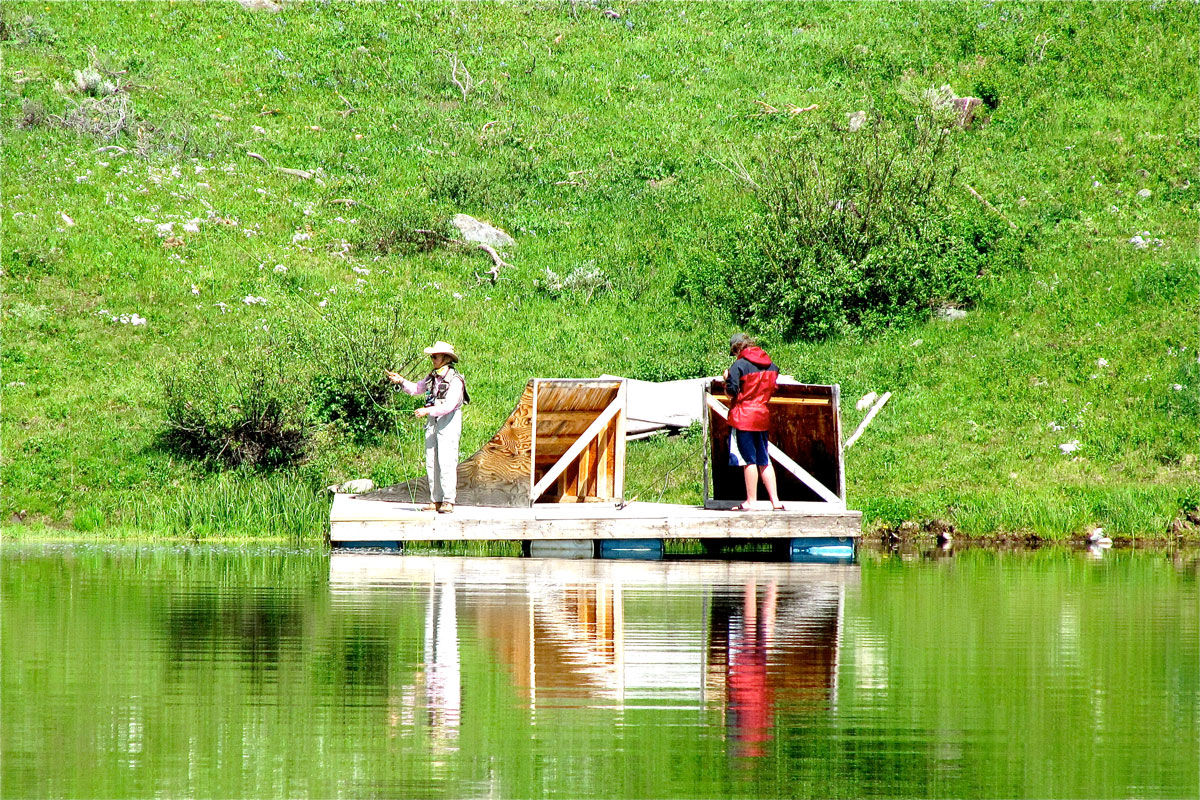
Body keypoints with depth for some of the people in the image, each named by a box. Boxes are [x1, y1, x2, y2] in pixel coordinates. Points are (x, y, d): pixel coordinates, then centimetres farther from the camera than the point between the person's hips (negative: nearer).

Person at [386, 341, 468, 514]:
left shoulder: (455, 380, -13)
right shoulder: (432, 377, 11)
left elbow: (449, 405, -21)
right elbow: (416, 389, 20)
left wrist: (428, 410, -25)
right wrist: (401, 381, 3)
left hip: (449, 422, -8)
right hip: (432, 422, 8)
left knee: (446, 462, -12)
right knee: (431, 462, 6)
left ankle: (448, 502, -11)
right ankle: (435, 501, 10)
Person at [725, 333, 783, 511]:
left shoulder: (739, 365, -11)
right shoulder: (771, 366, 10)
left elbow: (732, 391, -14)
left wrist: (727, 378, 4)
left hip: (743, 417, -6)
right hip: (763, 416, 6)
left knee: (748, 460, -3)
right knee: (764, 461, 12)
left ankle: (751, 502, -2)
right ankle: (775, 500, 9)